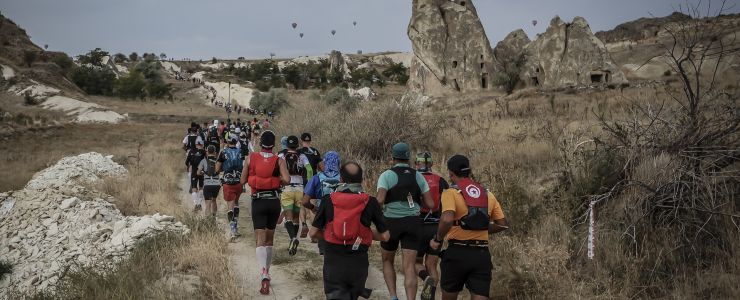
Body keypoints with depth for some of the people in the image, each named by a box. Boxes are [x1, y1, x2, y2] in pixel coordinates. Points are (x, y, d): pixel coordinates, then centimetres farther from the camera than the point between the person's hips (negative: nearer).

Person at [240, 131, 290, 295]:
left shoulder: (251, 158, -2)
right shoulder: (278, 160, -3)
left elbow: (243, 180, 3)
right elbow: (287, 179, -17)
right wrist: (279, 181, 4)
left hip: (258, 201, -2)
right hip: (274, 201, 2)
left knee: (260, 241, -7)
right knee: (269, 239, 18)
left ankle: (264, 276, -26)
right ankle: (266, 272, 29)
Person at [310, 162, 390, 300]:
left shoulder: (328, 200, -4)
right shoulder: (370, 202, -4)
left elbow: (314, 233, 0)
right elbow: (385, 236, -2)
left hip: (333, 261, -1)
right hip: (358, 262, 1)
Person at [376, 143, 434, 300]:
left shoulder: (387, 175, -2)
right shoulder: (418, 176, 9)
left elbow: (380, 200, -18)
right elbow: (430, 204, 6)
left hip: (391, 222, -2)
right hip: (413, 222, 2)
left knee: (388, 261, 19)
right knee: (409, 267, -1)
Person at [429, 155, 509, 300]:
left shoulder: (450, 193, -5)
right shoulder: (488, 194, 11)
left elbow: (447, 220, -22)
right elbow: (503, 224, 11)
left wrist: (437, 240, -6)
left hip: (457, 252, -3)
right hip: (482, 255, 3)